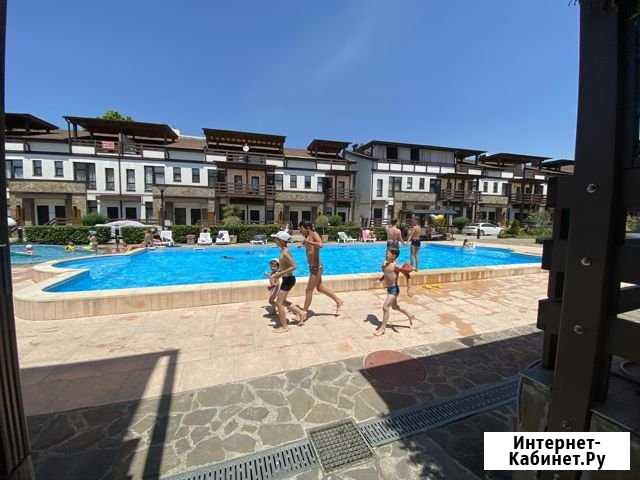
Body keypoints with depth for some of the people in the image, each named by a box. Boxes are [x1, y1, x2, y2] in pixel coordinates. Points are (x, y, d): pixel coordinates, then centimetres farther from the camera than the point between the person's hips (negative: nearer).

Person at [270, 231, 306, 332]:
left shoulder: (285, 253, -21)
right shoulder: (283, 250, 7)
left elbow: (294, 266, -26)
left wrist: (280, 274, -23)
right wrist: (277, 272, 9)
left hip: (288, 279, -10)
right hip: (287, 279, 10)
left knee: (279, 303, 1)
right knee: (282, 301, 21)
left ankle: (284, 327, 15)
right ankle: (301, 313, 28)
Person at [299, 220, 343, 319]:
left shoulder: (314, 234, -16)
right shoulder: (308, 236, 7)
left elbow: (320, 245, -33)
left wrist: (308, 241, -36)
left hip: (316, 267, -9)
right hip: (312, 267, 9)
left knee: (309, 290, 0)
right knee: (320, 288, 20)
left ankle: (305, 312, 12)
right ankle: (338, 301, 33)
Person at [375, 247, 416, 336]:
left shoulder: (396, 266, -20)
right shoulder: (385, 264, 3)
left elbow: (407, 275, -18)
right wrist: (382, 278, 5)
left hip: (394, 289, -9)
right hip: (389, 289, 9)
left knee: (385, 307, -9)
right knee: (395, 307, 24)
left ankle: (382, 328, 5)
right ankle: (410, 316, 45)